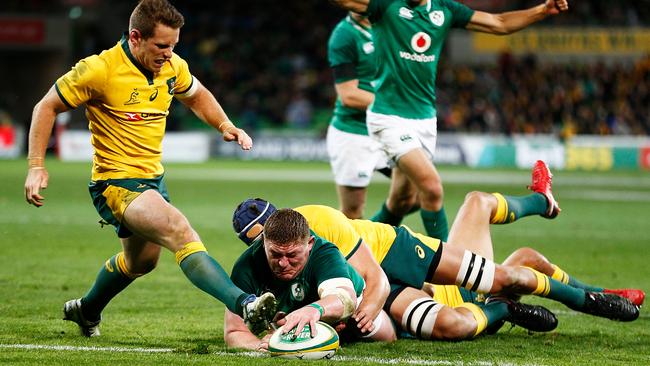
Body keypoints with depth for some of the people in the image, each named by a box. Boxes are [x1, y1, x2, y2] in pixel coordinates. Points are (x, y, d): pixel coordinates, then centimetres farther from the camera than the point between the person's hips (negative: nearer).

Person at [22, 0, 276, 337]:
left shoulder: (173, 66, 0)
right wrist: (36, 166, -16)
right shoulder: (99, 70, -18)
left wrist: (226, 126, 3)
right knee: (179, 231, -31)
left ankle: (86, 311, 54)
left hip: (153, 178, 9)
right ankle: (243, 304, -45)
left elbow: (196, 96, 21)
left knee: (142, 261, 28)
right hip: (115, 182, -9)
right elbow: (46, 107, -9)